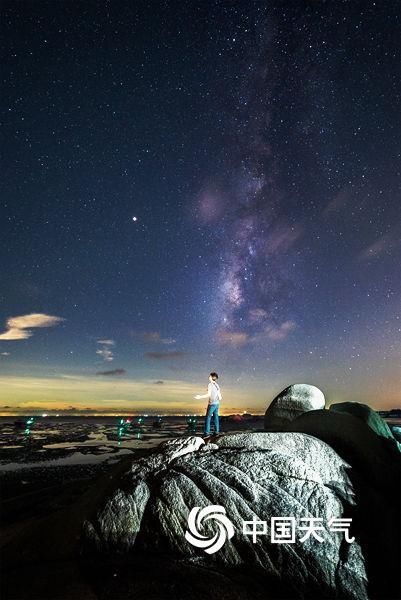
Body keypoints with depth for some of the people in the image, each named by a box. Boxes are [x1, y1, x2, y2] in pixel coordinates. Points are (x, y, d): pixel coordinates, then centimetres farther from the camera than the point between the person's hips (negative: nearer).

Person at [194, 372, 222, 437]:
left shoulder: (210, 384, -12)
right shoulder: (217, 385, 9)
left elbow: (209, 395, -20)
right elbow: (219, 394, 11)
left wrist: (200, 397, -25)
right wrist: (220, 398, 32)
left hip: (212, 403, -7)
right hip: (217, 403, 7)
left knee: (208, 417, -1)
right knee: (216, 417, 12)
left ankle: (207, 432, -1)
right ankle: (216, 431, 14)